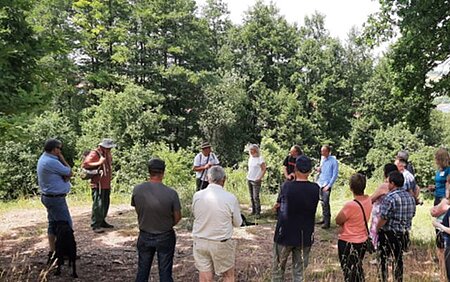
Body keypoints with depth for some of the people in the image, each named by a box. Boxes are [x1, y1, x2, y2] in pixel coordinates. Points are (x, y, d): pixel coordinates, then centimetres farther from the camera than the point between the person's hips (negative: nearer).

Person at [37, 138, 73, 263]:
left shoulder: (44, 158, 10)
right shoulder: (51, 162, -24)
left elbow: (65, 175, 7)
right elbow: (69, 173, -13)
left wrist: (65, 177, -13)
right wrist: (62, 159, -6)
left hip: (49, 196, 11)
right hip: (56, 198, -11)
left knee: (53, 224, 15)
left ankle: (52, 252, 21)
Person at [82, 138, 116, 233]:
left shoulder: (107, 154, 14)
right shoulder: (94, 154, -11)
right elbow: (85, 164, -19)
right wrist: (99, 163, -23)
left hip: (106, 184, 8)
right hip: (98, 184, -8)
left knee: (105, 204, 13)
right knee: (98, 204, -8)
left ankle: (102, 222, 24)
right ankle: (95, 225, -3)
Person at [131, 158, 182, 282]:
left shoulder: (137, 190, -15)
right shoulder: (171, 193, -22)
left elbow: (137, 210, 0)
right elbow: (177, 217, -10)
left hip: (145, 236, 2)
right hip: (165, 237, -2)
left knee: (142, 270, 19)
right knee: (165, 272, 12)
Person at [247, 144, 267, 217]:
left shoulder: (260, 158, -11)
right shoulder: (250, 158, 11)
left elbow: (264, 169, -11)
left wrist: (260, 178, -14)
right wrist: (248, 176, 11)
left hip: (256, 181, -7)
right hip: (249, 180, 7)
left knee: (256, 197, -7)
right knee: (251, 197, 10)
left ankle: (258, 212, 0)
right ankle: (253, 210, 18)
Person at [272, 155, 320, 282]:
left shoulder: (286, 186, -15)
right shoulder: (315, 189, -8)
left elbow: (280, 204, 1)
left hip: (285, 235, -2)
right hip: (305, 237, 2)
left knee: (278, 270, 15)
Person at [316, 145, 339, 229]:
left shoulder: (333, 161, -10)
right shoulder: (322, 159, 11)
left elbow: (335, 174, -10)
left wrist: (329, 185, -14)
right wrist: (319, 169, 2)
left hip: (327, 184, -7)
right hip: (320, 183, 7)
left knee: (325, 202, -11)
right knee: (323, 202, 11)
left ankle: (327, 222, -7)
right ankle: (324, 219, 21)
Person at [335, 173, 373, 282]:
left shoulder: (350, 205, -30)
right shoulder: (368, 200, -6)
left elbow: (338, 221, -16)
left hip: (348, 243, -7)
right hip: (362, 241, 7)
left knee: (350, 272, 10)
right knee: (358, 268, 26)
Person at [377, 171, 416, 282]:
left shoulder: (390, 198, -22)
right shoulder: (410, 197, 2)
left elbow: (383, 218, -21)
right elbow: (412, 214, 11)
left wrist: (377, 229, -6)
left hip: (388, 234, -7)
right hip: (403, 234, 7)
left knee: (383, 258, 8)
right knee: (398, 258, 19)